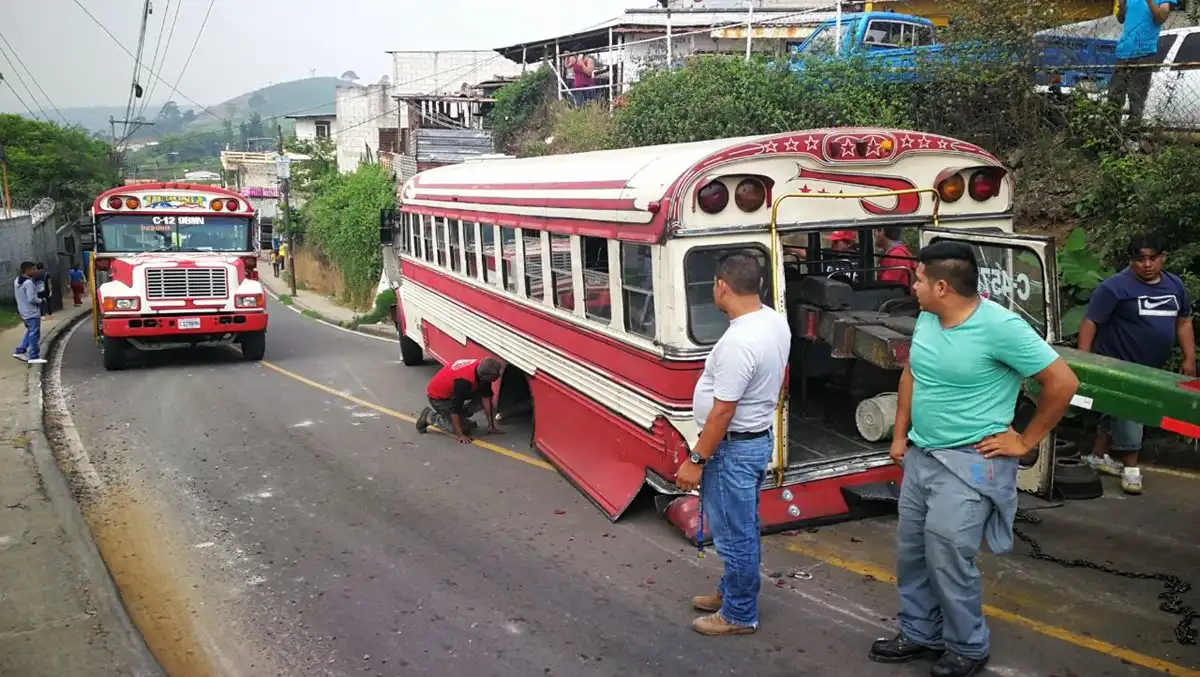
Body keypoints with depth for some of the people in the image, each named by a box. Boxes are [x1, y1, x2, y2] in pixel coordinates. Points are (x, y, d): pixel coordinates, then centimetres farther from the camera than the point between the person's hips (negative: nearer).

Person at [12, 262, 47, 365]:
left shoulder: (17, 280, 8)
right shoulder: (28, 283, -21)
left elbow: (22, 296, 12)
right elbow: (32, 299, -25)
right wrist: (41, 301, -6)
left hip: (24, 312, 9)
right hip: (32, 312, -9)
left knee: (30, 332, 21)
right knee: (34, 334, -2)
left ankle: (20, 351, 21)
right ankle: (34, 357, 1)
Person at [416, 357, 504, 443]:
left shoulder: (482, 368, -17)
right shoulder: (464, 381, -39)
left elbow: (486, 397, -8)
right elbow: (455, 408, -32)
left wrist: (491, 424, -8)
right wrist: (460, 435, -28)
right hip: (438, 397, -7)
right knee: (464, 427, -10)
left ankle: (460, 417, 10)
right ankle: (430, 416, 4)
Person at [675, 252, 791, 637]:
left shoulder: (738, 342, -29)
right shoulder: (776, 321, 1)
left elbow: (722, 412, -26)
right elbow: (780, 376, 16)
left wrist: (695, 460, -18)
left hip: (734, 447, -10)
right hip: (759, 436, 10)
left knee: (734, 533, 5)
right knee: (742, 528, 23)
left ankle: (739, 615, 18)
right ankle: (732, 592, 39)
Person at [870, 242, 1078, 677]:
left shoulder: (1000, 326, -20)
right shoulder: (926, 319, 1)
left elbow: (1062, 383, -16)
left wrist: (1026, 441, -9)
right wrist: (900, 434, 14)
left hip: (967, 462, -7)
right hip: (919, 455, 8)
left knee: (947, 558, -4)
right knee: (911, 551, 14)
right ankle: (920, 634, 31)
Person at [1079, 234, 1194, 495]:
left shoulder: (1175, 285, 6)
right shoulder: (1116, 287, -16)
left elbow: (1184, 321, 14)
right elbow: (1090, 322, -17)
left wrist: (1189, 359, 8)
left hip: (1151, 368, 7)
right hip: (1118, 365, -7)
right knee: (1127, 415, -4)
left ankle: (1098, 456, 30)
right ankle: (1131, 467, 8)